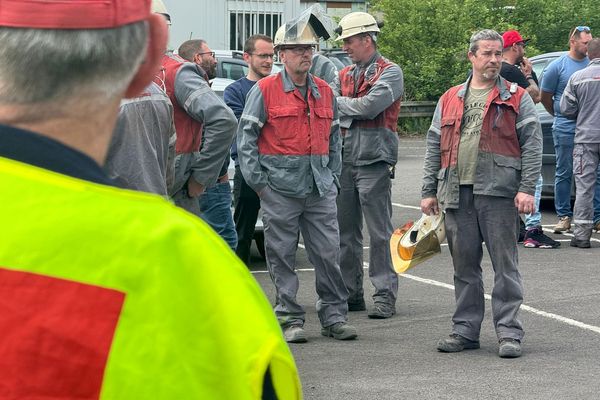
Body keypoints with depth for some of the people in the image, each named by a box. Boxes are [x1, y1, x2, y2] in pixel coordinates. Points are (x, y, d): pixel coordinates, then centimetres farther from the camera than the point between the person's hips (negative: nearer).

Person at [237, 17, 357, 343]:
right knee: (282, 256, 2)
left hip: (320, 190, 4)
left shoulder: (325, 92, 13)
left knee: (329, 254, 2)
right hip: (280, 190, -4)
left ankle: (334, 316, 12)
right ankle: (289, 320, 10)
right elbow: (246, 136, -1)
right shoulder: (265, 90, -1)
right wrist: (258, 180, -5)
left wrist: (333, 177, 14)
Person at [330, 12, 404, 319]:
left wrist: (338, 103, -2)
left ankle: (385, 296, -1)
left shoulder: (389, 72, -2)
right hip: (344, 159, 7)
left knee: (379, 232, -5)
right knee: (345, 231, 9)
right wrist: (352, 110, -12)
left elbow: (370, 106, -15)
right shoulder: (344, 75, 17)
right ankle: (350, 293, 18)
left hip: (373, 159, -7)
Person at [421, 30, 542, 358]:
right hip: (457, 194, 4)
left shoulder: (516, 99, 5)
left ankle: (508, 332, 2)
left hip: (499, 194, -4)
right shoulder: (450, 100, 16)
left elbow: (532, 145, -2)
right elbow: (434, 147, 16)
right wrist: (429, 190, 10)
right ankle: (465, 330, 18)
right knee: (464, 266, 9)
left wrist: (527, 188, -12)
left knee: (505, 266, -2)